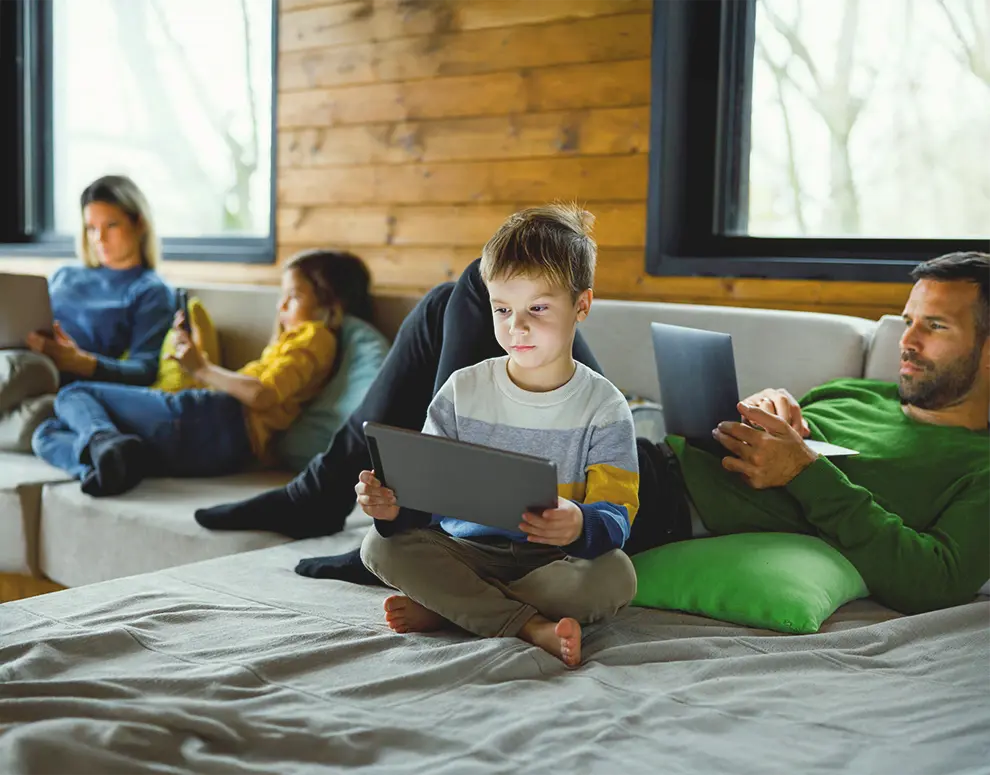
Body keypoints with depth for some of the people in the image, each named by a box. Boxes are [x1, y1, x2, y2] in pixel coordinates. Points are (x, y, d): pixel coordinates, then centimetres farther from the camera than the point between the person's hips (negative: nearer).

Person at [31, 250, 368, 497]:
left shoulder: (314, 335, 3)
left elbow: (261, 395, -14)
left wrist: (201, 368, -2)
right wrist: (193, 350, 22)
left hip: (215, 422, -9)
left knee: (72, 395, 4)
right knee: (47, 435, 10)